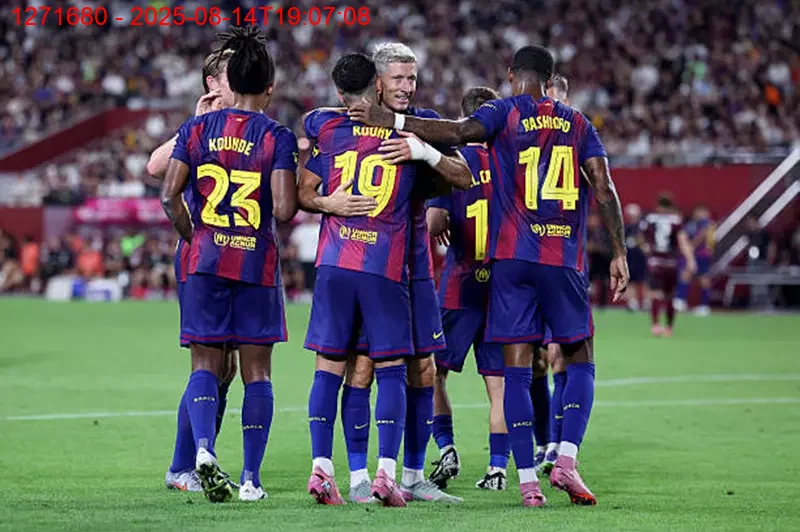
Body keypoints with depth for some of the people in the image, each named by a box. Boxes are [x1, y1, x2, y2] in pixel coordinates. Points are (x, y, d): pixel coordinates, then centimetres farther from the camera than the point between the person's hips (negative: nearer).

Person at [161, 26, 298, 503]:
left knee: (205, 365, 7)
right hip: (257, 263, -2)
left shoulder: (198, 128, 3)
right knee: (257, 371, 6)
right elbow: (284, 209, -13)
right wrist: (298, 188, 8)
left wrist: (190, 235, 13)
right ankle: (251, 478, 5)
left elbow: (170, 194, -2)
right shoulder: (277, 137, -6)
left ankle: (204, 448, -18)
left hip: (205, 260, 2)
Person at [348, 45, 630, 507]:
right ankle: (567, 459, -6)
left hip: (512, 256, -1)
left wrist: (391, 120, -19)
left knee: (517, 370, 1)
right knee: (580, 362, 13)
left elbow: (460, 132, -17)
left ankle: (528, 480, -4)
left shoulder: (505, 113, 3)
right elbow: (605, 190, 3)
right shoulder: (578, 124, 12)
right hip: (564, 260, 2)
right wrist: (619, 253, 6)